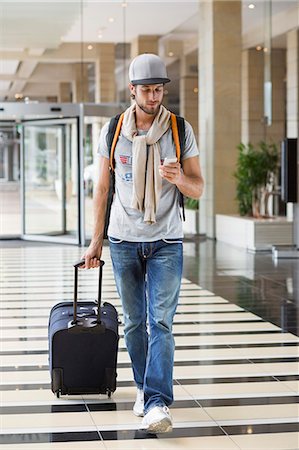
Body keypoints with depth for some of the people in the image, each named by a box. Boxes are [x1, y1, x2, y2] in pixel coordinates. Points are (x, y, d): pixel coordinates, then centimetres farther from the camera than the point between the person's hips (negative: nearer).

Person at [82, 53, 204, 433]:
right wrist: (96, 241, 9)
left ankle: (158, 402, -14)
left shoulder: (181, 131, -1)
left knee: (160, 322, -10)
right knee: (134, 322, 9)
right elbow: (102, 189, 9)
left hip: (166, 243, -2)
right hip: (124, 240, 2)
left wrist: (178, 178, -20)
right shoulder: (112, 132, 2)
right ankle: (143, 387, 25)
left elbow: (198, 190, 3)